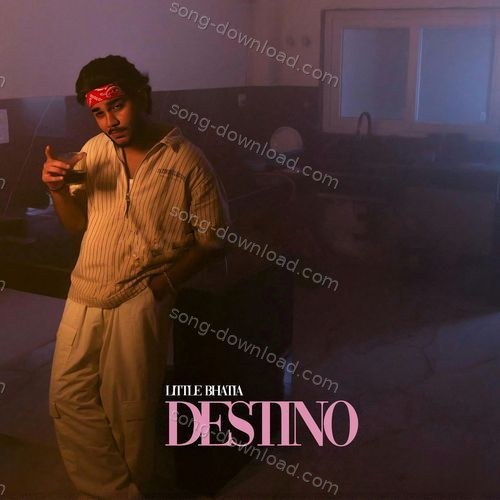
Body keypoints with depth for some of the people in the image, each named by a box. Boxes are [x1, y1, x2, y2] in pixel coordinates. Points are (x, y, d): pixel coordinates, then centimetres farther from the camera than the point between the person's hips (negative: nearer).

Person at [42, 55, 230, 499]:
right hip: (85, 293, 5)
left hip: (140, 298, -5)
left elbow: (213, 239, -4)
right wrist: (58, 189, -5)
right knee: (68, 399, 5)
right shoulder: (93, 151, 7)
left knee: (128, 410, 1)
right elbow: (78, 224, 16)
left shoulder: (186, 160, -7)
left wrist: (166, 282, -16)